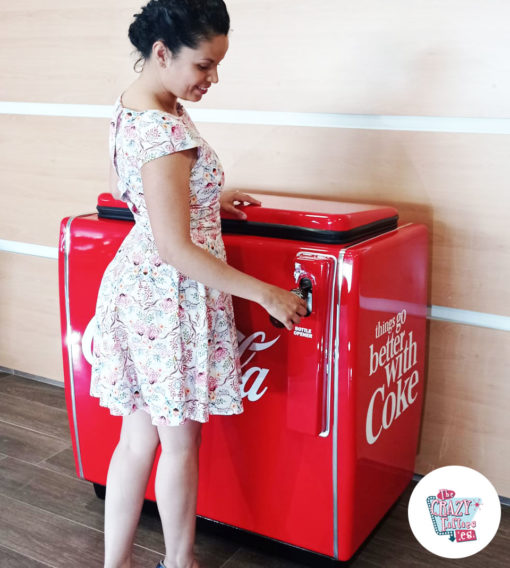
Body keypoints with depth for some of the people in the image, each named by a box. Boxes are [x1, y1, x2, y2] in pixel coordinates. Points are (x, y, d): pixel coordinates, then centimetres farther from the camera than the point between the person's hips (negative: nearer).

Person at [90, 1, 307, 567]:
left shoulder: (129, 104, 7)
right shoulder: (164, 130, -24)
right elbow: (178, 250, -24)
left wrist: (206, 199, 25)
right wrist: (266, 294, -18)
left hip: (134, 282, 9)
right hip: (172, 296, -9)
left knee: (138, 436, 17)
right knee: (181, 440, 11)